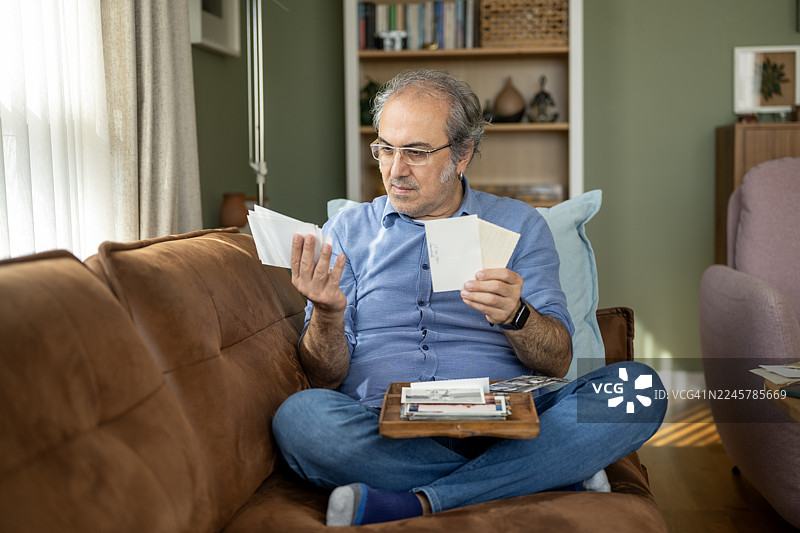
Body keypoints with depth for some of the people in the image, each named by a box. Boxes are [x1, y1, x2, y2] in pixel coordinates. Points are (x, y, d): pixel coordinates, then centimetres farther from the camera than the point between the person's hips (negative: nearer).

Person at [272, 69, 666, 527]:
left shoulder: (519, 225, 12)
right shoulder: (347, 231, 12)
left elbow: (558, 362, 4)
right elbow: (324, 379, 5)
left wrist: (515, 315, -17)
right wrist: (327, 314, -16)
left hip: (503, 426, 1)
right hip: (384, 432, 0)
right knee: (300, 416, -32)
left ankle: (416, 503, -23)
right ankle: (548, 475, -20)